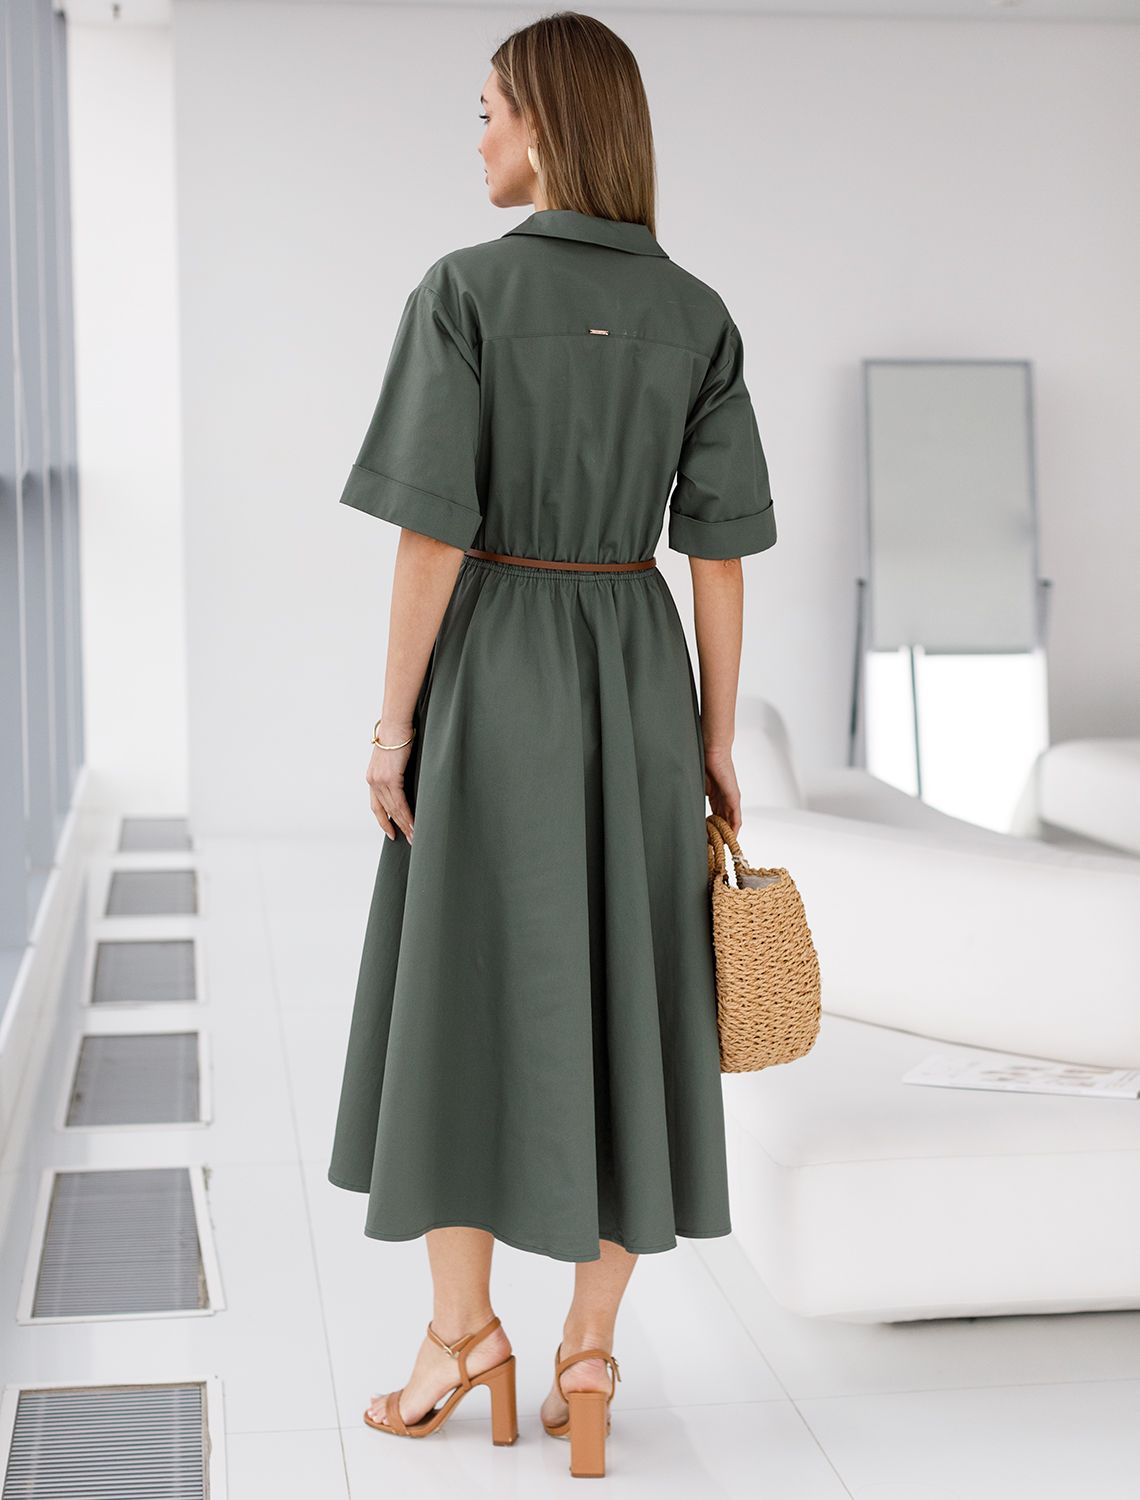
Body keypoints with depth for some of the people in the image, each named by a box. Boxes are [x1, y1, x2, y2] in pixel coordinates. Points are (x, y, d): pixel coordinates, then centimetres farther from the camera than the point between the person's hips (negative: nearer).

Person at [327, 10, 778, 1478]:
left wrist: (392, 720, -5)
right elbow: (720, 547, 1)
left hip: (492, 670, -3)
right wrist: (714, 739, 7)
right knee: (620, 999, 8)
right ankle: (589, 1352, 10)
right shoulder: (697, 316, 2)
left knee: (462, 990, 9)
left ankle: (462, 1328, 14)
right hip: (639, 676, 3)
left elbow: (433, 529, -13)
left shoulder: (463, 291, -10)